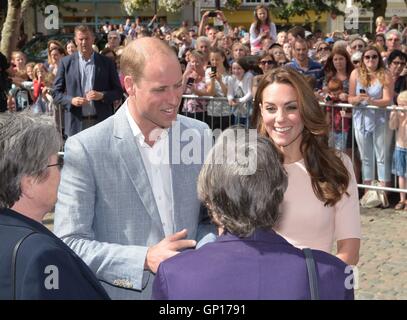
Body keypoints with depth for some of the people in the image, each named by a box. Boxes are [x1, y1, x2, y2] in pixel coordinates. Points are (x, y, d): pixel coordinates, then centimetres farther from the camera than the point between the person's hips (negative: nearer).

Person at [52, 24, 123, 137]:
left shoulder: (107, 62, 5)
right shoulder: (66, 63, 6)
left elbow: (118, 91, 8)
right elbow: (56, 93, 7)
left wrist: (102, 95, -11)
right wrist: (71, 100, -12)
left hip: (102, 122, 0)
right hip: (76, 123, 0)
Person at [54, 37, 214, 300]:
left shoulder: (199, 134, -3)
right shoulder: (84, 149, -15)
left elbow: (209, 217, 7)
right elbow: (70, 243, -15)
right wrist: (145, 259, -24)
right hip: (122, 291, -3)